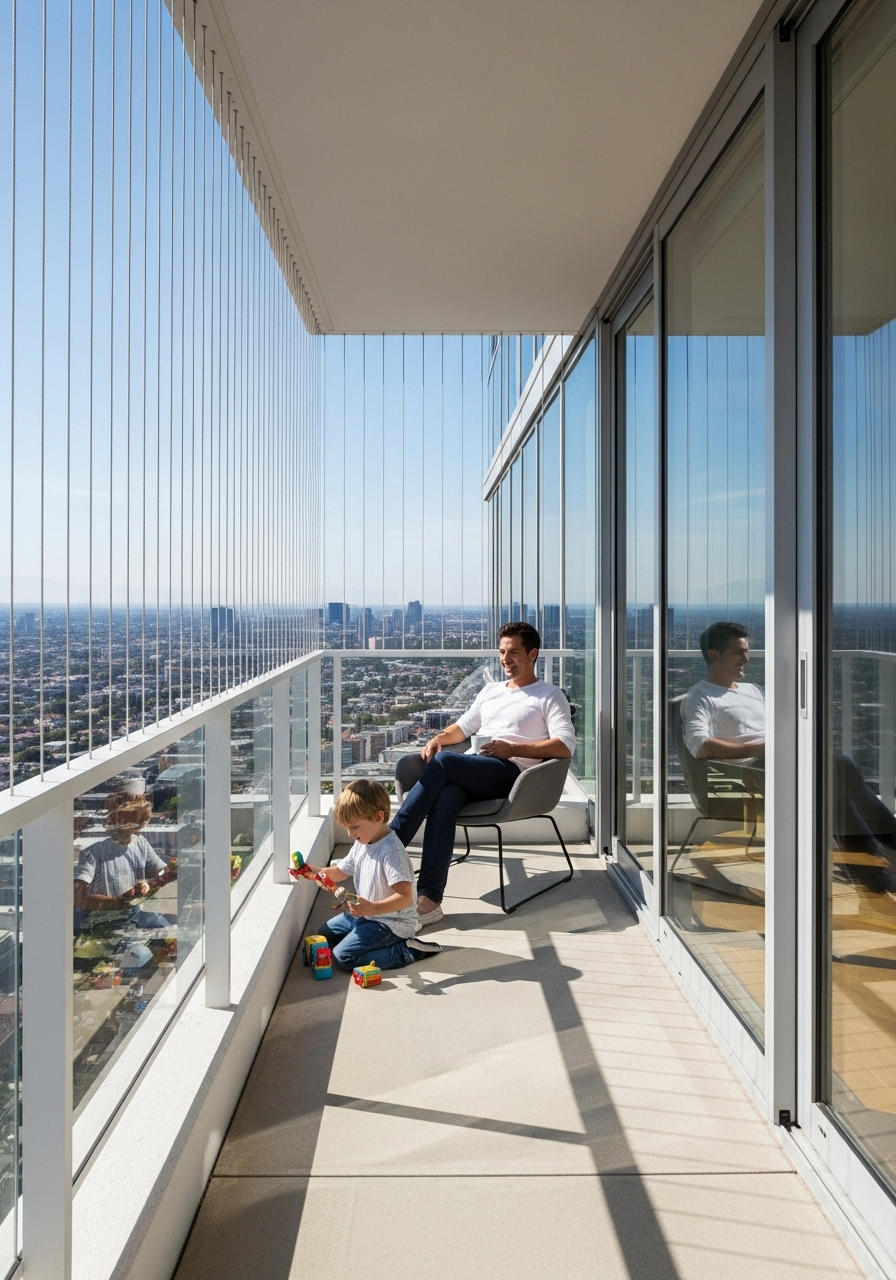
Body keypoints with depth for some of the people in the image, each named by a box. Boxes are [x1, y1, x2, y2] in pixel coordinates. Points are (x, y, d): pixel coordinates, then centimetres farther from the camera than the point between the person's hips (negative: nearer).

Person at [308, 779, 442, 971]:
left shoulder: (391, 851, -28)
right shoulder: (361, 844, 1)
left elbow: (405, 897, -32)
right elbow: (340, 872, 14)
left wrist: (372, 908, -44)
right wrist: (316, 871, -5)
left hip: (391, 922, -10)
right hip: (366, 914, 10)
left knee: (343, 956, -19)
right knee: (326, 934, 20)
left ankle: (407, 951, -9)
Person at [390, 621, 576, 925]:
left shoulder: (550, 696, 10)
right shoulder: (491, 691, 30)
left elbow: (565, 746, -5)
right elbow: (463, 727, 35)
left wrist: (512, 748, -14)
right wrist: (440, 737, 11)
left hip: (512, 772, -5)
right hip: (471, 769, 5)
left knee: (443, 761, -33)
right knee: (444, 797, -32)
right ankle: (429, 900, -37)